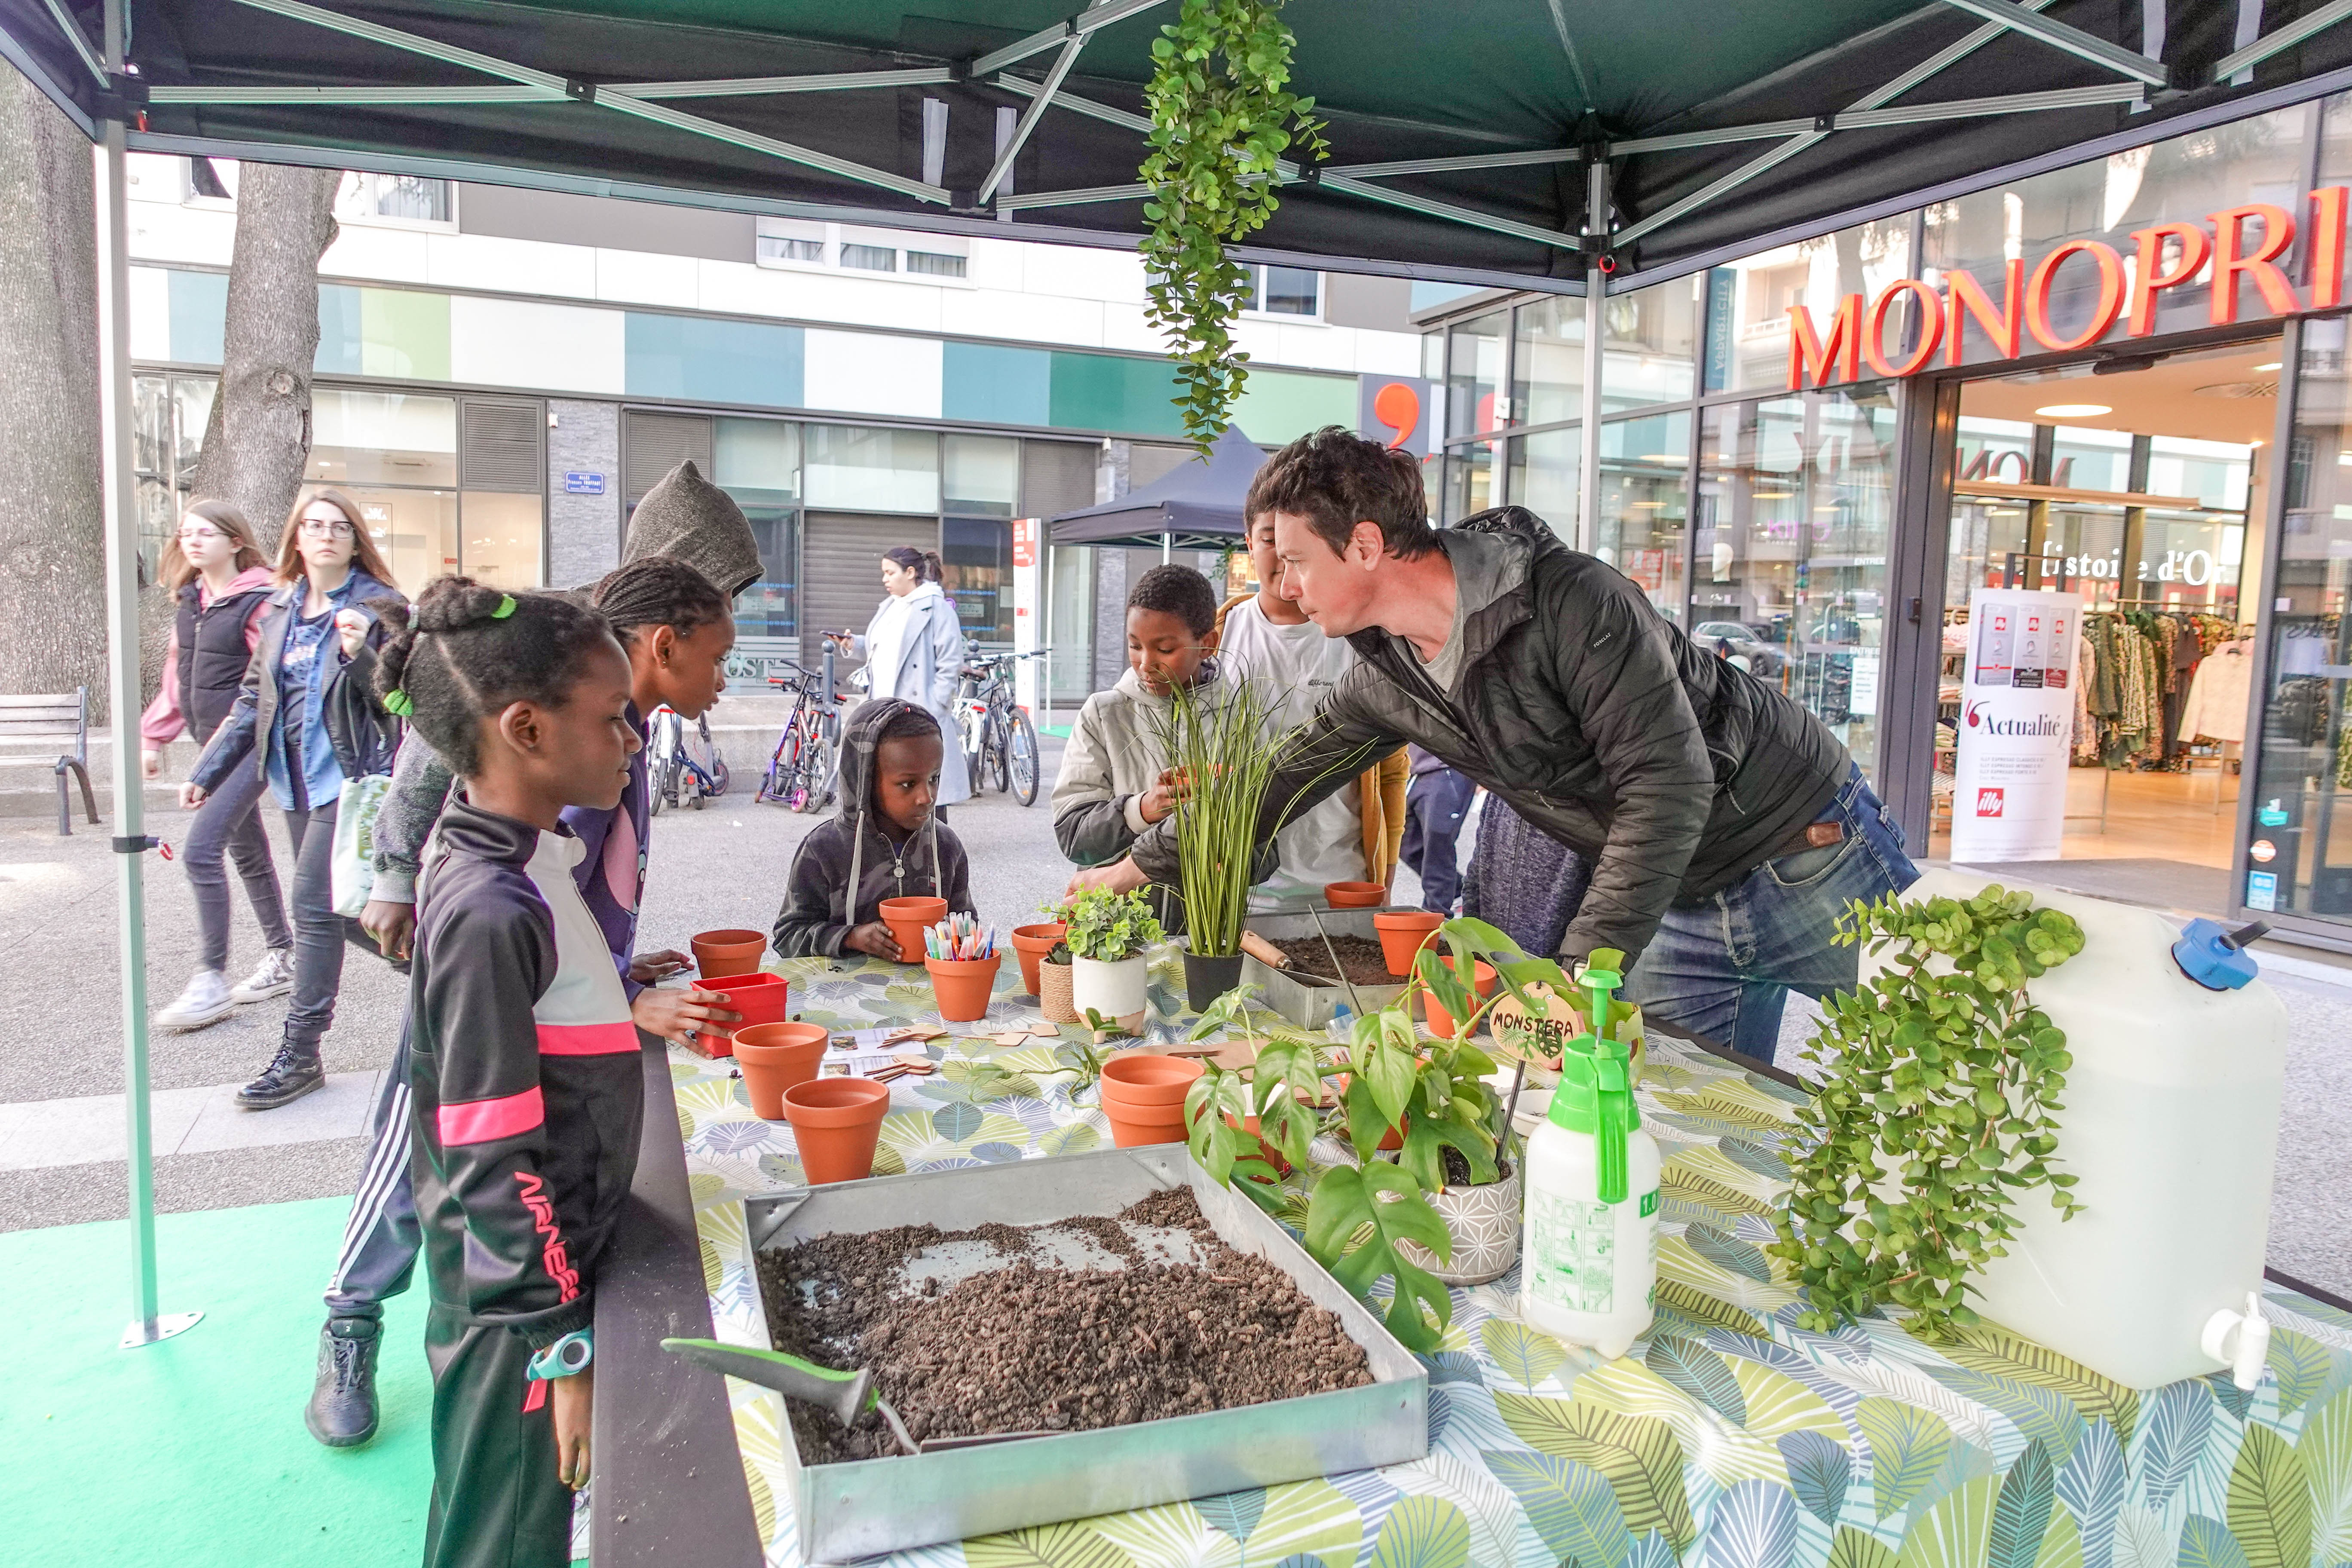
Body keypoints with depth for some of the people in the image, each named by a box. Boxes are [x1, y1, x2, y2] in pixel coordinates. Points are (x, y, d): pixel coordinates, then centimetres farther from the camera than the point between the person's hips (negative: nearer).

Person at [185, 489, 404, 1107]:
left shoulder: (379, 605, -5)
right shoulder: (281, 610, 13)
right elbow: (253, 699, 16)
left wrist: (361, 656, -26)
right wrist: (207, 772, 12)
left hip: (350, 773, -7)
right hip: (298, 776, 7)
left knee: (315, 903, -9)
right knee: (337, 905, 11)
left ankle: (300, 1054, -3)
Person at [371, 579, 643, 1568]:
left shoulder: (520, 862, 1)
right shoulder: (491, 913, -26)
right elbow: (496, 1163, -24)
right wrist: (564, 1351, -20)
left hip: (547, 1264, 9)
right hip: (516, 1313, -9)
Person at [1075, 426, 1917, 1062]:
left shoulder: (1569, 600, -24)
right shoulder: (1388, 679, -1)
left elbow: (1668, 782, -29)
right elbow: (1277, 780, 10)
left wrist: (1581, 973, -32)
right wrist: (1141, 865, 15)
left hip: (1807, 853, -6)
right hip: (1683, 905, 6)